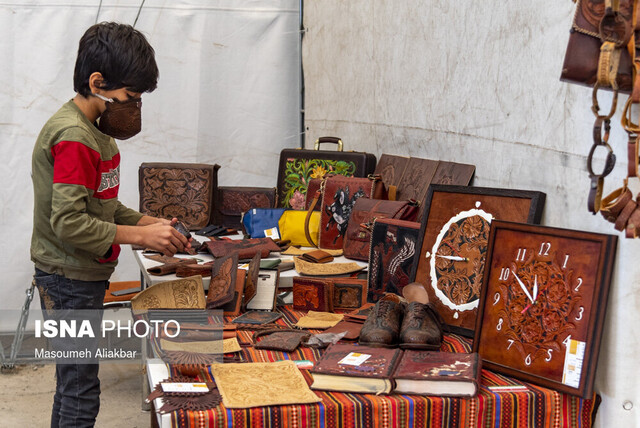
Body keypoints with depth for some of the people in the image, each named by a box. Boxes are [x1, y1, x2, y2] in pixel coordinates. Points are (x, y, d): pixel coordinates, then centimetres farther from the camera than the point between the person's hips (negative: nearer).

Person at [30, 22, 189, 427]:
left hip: (84, 277, 10)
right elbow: (69, 223, -26)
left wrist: (148, 222, 3)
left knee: (73, 383, 20)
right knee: (80, 395, -1)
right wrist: (140, 236, -22)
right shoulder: (73, 137, -22)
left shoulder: (94, 130, 10)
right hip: (69, 282, -10)